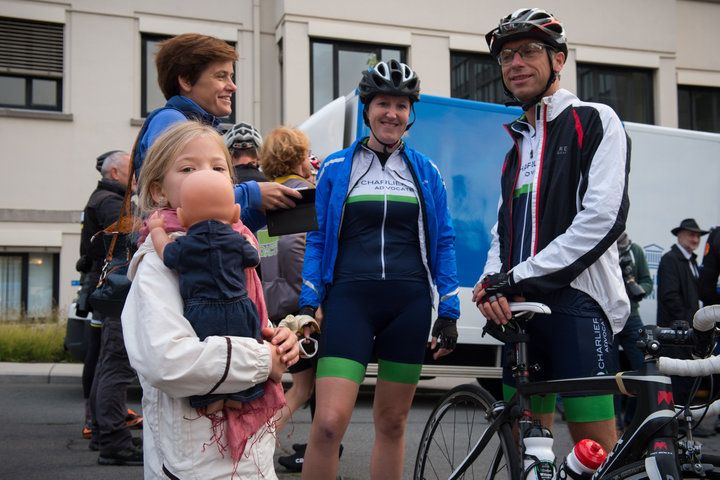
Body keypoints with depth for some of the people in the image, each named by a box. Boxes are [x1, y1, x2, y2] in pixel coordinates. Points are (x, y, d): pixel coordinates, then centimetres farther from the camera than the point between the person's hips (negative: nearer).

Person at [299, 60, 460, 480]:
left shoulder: (425, 171, 12)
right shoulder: (336, 167, 9)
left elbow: (444, 243, 13)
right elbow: (318, 239, 9)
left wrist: (449, 312, 7)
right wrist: (308, 305, 0)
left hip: (409, 303, 2)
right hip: (350, 299, -2)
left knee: (392, 423, 8)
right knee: (329, 423, -15)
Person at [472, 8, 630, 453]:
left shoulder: (596, 121, 0)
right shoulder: (518, 145, 24)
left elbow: (602, 219, -13)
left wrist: (519, 279, -15)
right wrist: (493, 282, -3)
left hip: (577, 304, -7)